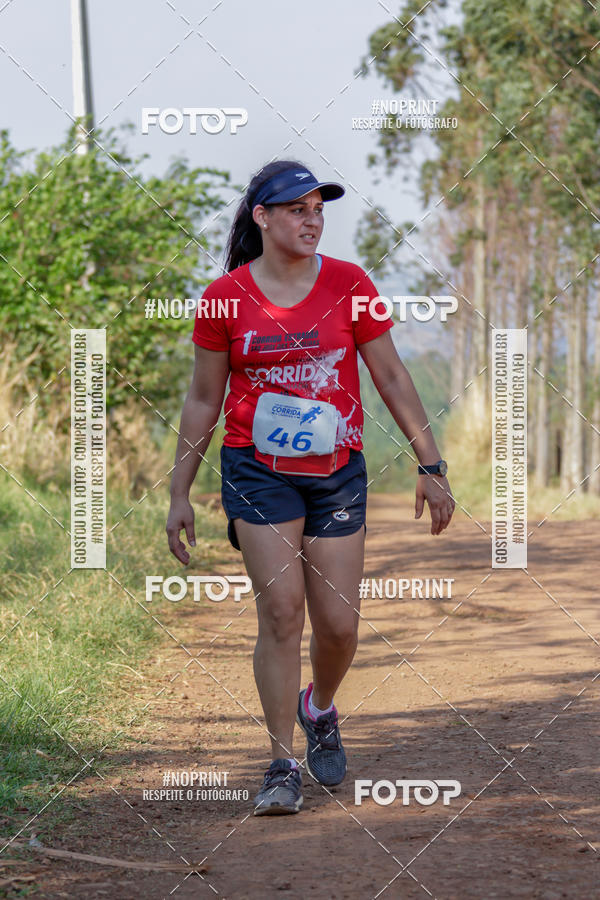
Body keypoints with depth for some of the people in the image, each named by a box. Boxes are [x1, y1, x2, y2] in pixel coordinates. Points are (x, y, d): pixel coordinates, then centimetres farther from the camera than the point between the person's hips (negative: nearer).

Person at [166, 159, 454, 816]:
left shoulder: (349, 285, -1)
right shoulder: (225, 298, -3)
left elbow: (392, 379, 5)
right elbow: (202, 401, 5)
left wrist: (431, 467, 2)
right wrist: (179, 493, 5)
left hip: (337, 472, 2)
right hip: (259, 470, -1)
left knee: (338, 623, 0)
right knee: (280, 611, -10)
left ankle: (318, 708, 33)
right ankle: (283, 765, -1)